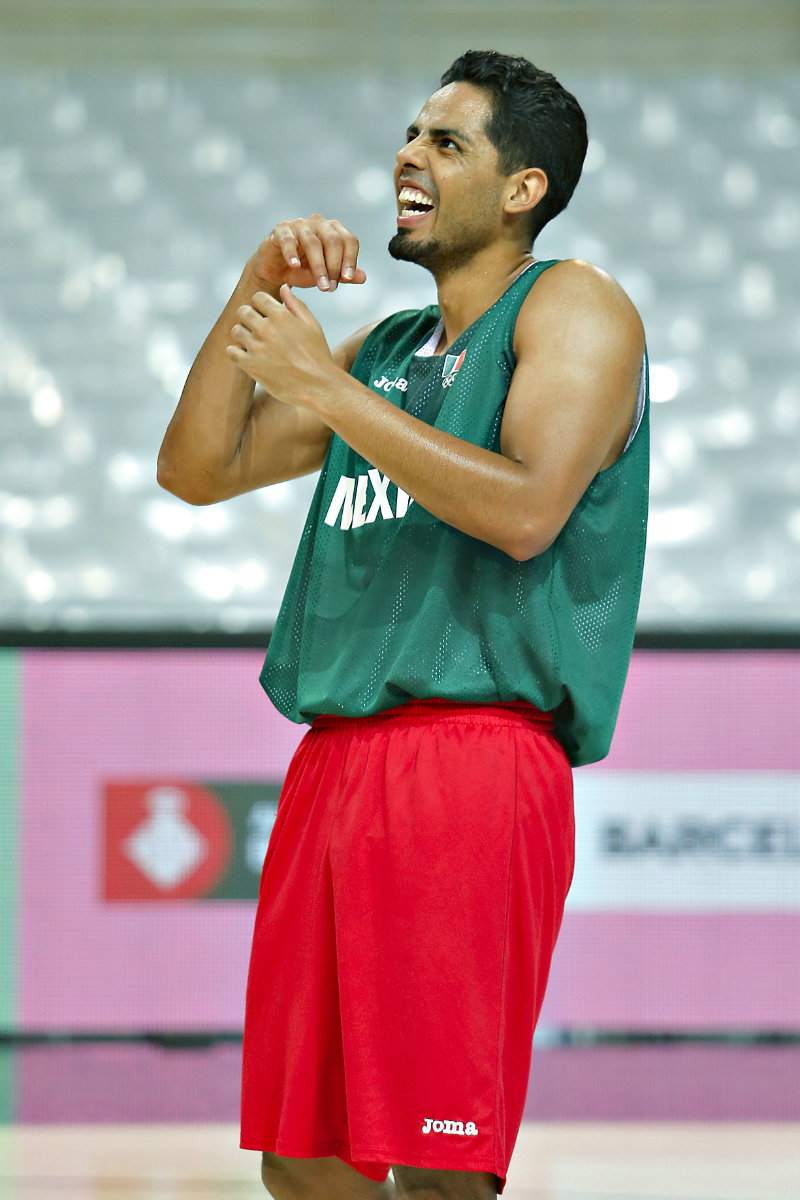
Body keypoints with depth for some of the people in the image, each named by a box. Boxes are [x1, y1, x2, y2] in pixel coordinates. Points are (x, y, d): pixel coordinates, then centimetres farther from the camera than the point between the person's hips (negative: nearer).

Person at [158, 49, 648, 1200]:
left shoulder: (572, 307, 0)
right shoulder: (381, 350, 24)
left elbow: (527, 510, -16)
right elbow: (195, 471, 20)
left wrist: (326, 390, -14)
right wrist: (256, 293, 8)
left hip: (473, 751, -8)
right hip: (335, 760, 8)